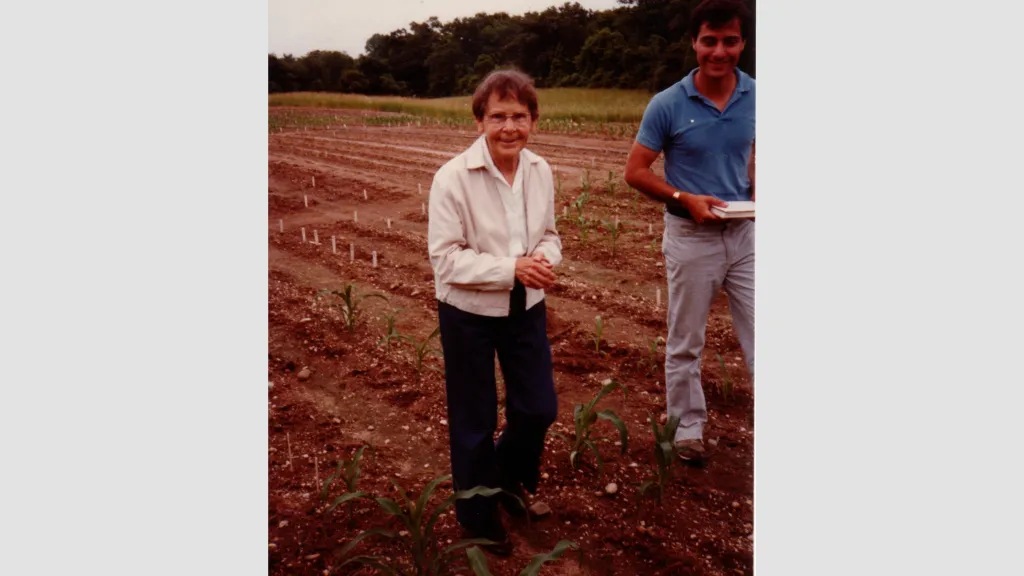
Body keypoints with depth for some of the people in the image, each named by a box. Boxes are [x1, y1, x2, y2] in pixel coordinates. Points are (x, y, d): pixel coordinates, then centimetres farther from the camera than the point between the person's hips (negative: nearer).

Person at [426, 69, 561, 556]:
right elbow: (445, 258, -20)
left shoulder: (540, 171, -4)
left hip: (526, 309, 5)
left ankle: (507, 474, 46)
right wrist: (512, 268, -29)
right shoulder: (453, 178, -20)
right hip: (469, 315, -4)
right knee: (474, 422, 12)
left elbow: (548, 233, 7)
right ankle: (477, 514, 36)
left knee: (539, 409, 14)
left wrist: (545, 258, -16)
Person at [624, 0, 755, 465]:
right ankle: (688, 428, 28)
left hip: (745, 233, 3)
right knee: (685, 342, 11)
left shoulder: (755, 97, -2)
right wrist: (685, 199, -18)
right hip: (691, 236, -2)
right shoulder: (668, 105, -10)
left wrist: (757, 195, -5)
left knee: (758, 336, 6)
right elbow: (635, 171, -6)